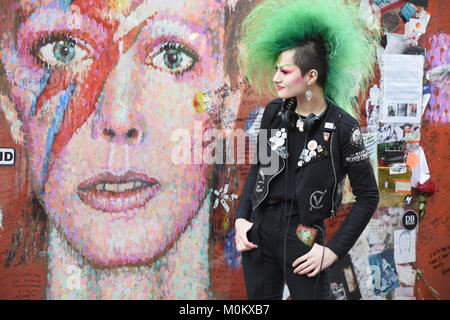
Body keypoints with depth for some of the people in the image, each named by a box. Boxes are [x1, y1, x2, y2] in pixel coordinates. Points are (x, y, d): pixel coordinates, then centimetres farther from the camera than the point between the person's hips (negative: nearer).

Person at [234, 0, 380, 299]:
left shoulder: (342, 126, -12)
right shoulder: (274, 112, 1)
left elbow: (368, 196, -7)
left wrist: (333, 251, -9)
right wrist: (241, 218, 3)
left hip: (303, 239, -4)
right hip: (259, 232, 4)